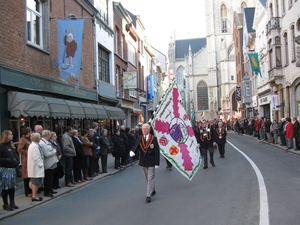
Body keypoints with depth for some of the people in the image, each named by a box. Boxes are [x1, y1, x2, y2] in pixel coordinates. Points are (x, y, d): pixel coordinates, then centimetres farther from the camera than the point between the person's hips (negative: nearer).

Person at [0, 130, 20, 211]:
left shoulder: (11, 146, 13)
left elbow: (15, 155, 24)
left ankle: (12, 203, 21)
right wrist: (8, 160, -19)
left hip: (12, 169, 8)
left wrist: (17, 161, 7)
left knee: (12, 186, 11)